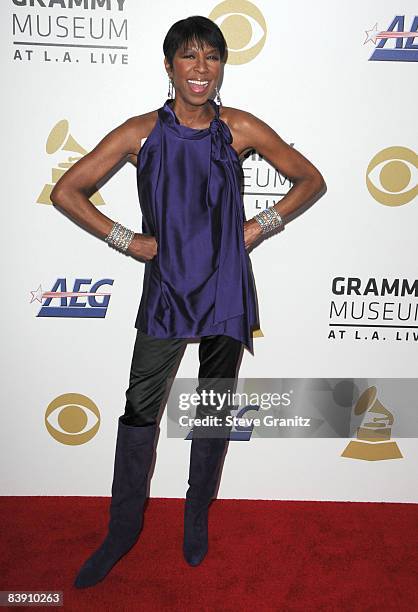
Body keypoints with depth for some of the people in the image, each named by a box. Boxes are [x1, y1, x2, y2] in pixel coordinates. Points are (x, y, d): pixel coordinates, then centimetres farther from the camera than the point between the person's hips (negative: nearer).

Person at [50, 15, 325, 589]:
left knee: (214, 410, 12)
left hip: (226, 290, 1)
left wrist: (262, 225, -2)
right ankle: (123, 528, 26)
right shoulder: (141, 132, -2)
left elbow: (310, 179, 9)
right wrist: (125, 240, -5)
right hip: (165, 288, 0)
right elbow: (66, 191, 2)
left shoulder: (241, 128, -1)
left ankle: (197, 518, 35)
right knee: (140, 409, 4)